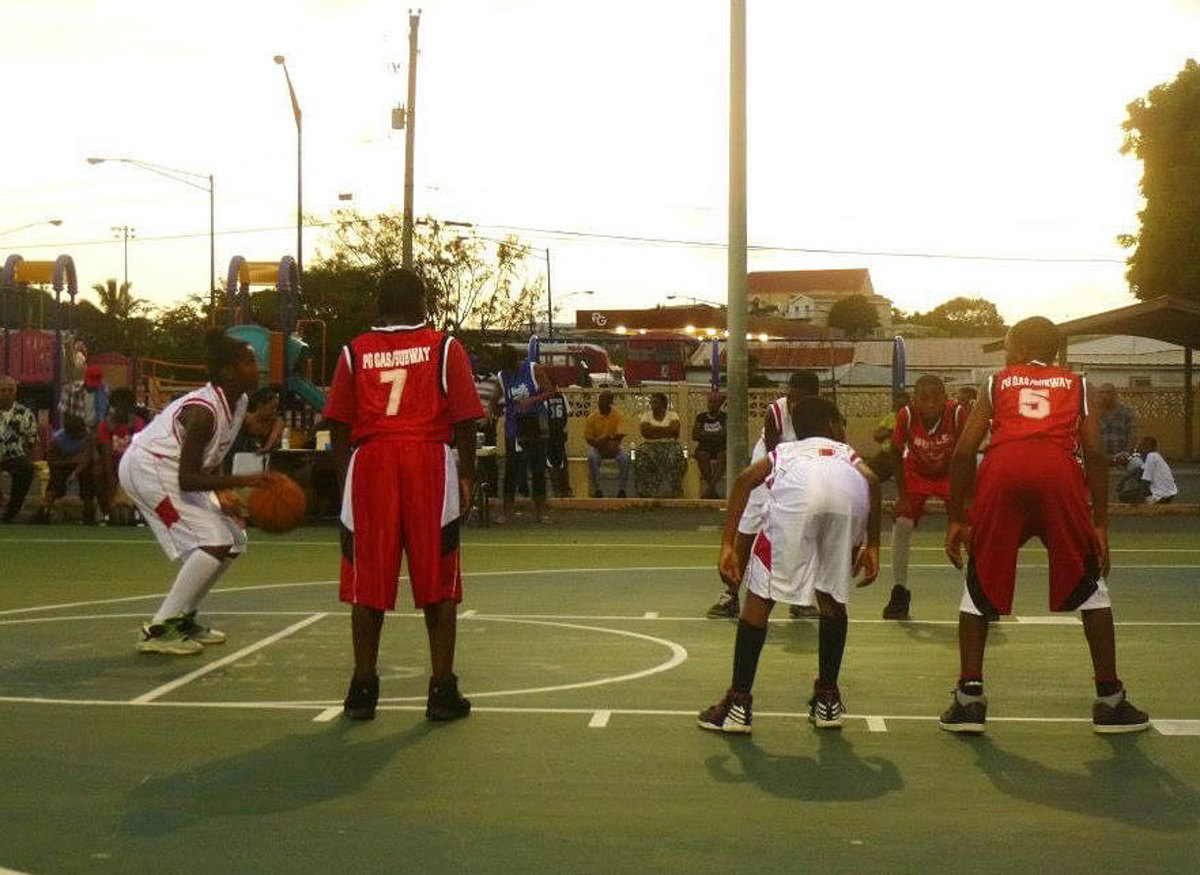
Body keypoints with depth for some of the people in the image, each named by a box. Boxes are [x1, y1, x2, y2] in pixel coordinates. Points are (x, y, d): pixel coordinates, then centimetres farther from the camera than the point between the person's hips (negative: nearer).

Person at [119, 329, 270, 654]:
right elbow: (187, 479, -31)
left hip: (173, 471, 10)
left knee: (234, 539, 10)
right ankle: (158, 630, -13)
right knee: (215, 542, -19)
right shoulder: (203, 410, -28)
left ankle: (183, 618, 19)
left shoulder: (239, 402, 1)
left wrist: (223, 493, -5)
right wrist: (243, 480, -36)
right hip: (147, 468, -10)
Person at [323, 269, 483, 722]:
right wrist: (466, 476, 8)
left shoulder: (355, 352, 9)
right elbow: (464, 420, 0)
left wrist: (344, 478, 14)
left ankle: (363, 689, 11)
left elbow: (339, 425, 6)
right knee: (437, 584, 5)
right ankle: (442, 690, 7)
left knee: (368, 583, 8)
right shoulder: (445, 347, 5)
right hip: (430, 464, -1)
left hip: (370, 464, 1)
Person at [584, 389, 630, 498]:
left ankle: (621, 490, -22)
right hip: (596, 446, 0)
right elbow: (588, 438, -5)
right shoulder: (592, 418, -5)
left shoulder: (618, 416, -6)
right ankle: (596, 489, -27)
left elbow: (620, 435, -12)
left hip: (612, 445, 0)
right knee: (592, 457, -35)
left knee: (625, 456, -31)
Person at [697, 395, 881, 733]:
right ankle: (827, 699, 28)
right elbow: (871, 479, 18)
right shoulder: (845, 451, 43)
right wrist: (872, 546, 22)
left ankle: (739, 704, 12)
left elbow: (745, 479, 20)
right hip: (849, 492, 1)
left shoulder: (784, 451, 41)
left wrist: (727, 545, 16)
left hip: (797, 489, -1)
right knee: (831, 596, 24)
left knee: (760, 594, 12)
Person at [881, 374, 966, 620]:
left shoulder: (957, 413, -31)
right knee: (902, 524, -13)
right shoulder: (906, 415, -29)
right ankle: (899, 593, 0)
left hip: (950, 474, 0)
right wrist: (902, 495, -11)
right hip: (916, 473, 0)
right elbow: (896, 453, -12)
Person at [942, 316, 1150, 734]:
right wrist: (1100, 523, 14)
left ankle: (969, 698, 10)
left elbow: (963, 453, 16)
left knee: (980, 587, 15)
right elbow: (1095, 453, 12)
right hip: (1059, 470, 0)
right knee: (1089, 585, 15)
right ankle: (1110, 700, 16)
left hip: (1001, 470, 0)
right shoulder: (1077, 386, 28)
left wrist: (957, 519, 21)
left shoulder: (996, 385, 28)